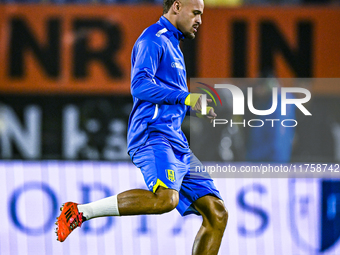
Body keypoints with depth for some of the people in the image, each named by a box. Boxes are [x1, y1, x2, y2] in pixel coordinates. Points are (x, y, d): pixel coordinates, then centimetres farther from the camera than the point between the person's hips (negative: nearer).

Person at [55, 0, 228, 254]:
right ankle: (81, 211, -23)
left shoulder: (172, 45, 29)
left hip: (177, 144, 10)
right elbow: (140, 86, -16)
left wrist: (197, 107, 27)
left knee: (217, 214, 0)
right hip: (153, 135, -10)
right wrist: (186, 98, -17)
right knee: (165, 198, -35)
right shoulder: (153, 40, -1)